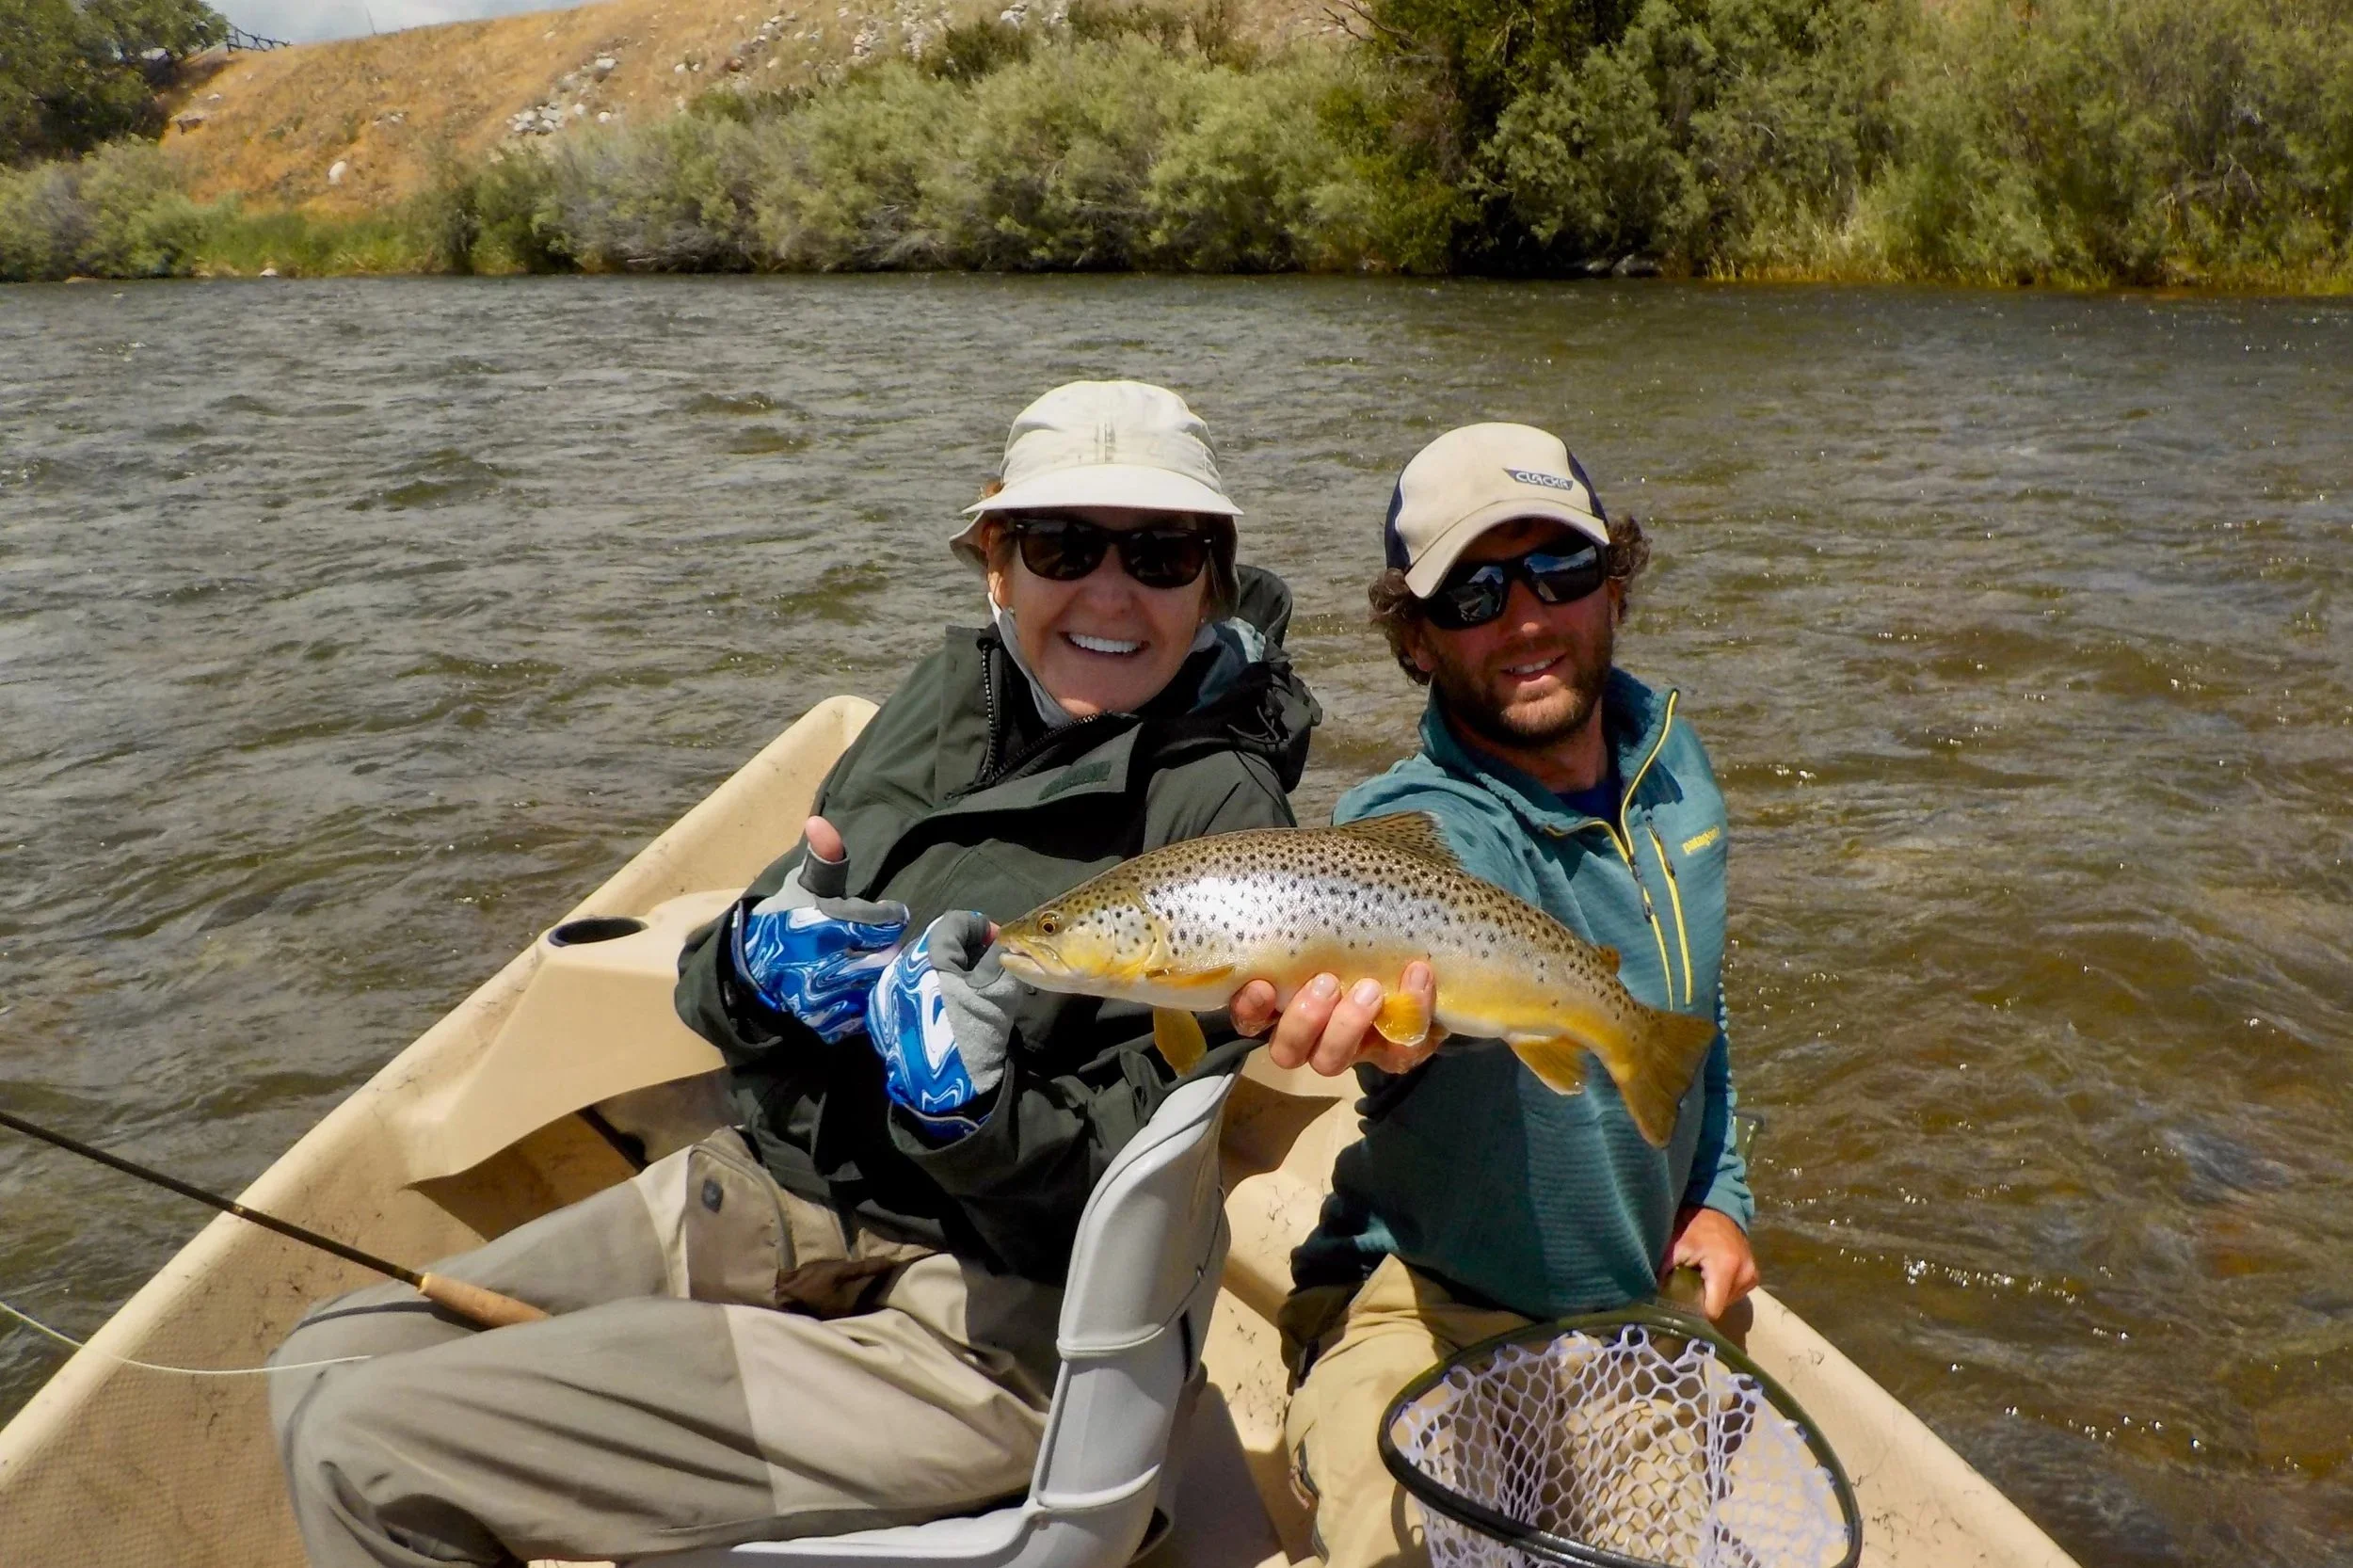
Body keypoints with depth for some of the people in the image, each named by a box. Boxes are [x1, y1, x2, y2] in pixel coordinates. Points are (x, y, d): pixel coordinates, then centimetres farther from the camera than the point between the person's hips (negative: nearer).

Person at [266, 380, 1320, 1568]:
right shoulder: (954, 688, 4)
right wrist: (757, 964, -15)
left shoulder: (1219, 809, -15)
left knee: (365, 1453, -10)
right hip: (769, 1190, 7)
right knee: (323, 1367, 8)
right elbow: (705, 987, 8)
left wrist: (977, 1114, -34)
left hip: (973, 1323, -7)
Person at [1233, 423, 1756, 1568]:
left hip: (1653, 1295, 7)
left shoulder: (1671, 764, 0)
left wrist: (1720, 1194, 9)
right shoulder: (1420, 824, -22)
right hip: (1434, 1308, -6)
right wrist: (1377, 1010, -70)